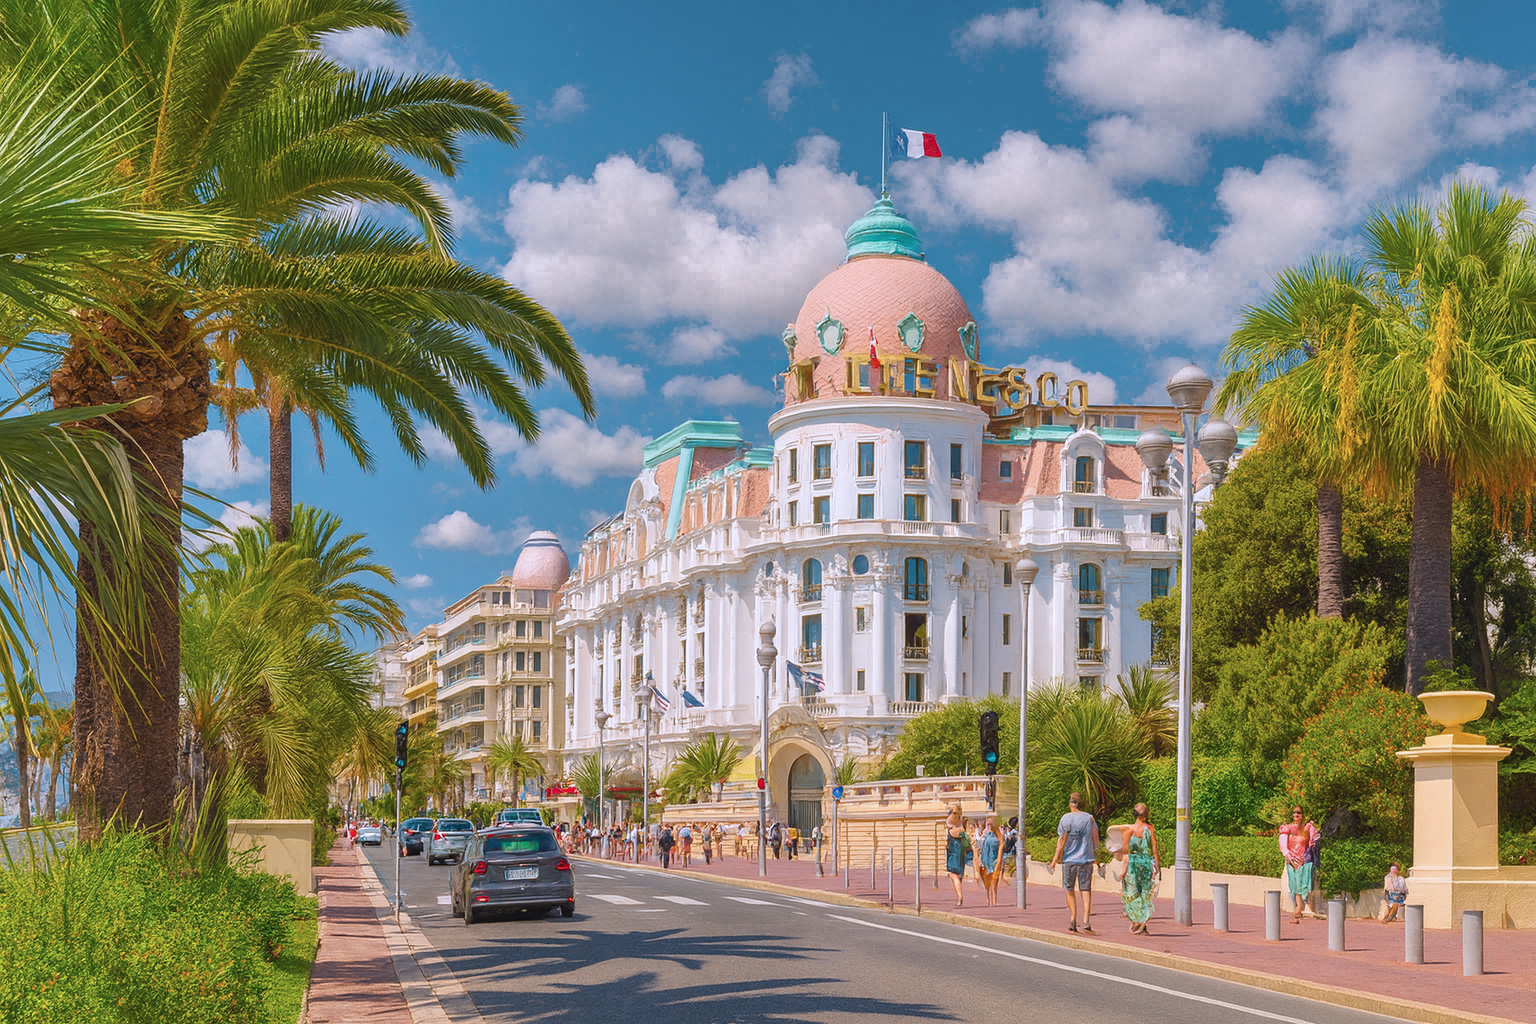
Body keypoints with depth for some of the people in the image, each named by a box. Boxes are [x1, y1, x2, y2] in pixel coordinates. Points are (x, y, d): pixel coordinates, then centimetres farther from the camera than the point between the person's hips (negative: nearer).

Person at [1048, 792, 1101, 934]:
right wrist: (1095, 854, 22)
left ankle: (1073, 921, 12)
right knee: (1086, 890, 1)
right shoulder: (1089, 818, 2)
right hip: (1086, 859, 1)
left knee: (1070, 890, 12)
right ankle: (1086, 921, -11)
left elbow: (1061, 840, -6)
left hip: (1069, 859, -1)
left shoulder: (1065, 818, -6)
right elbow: (1096, 839, 6)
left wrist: (1056, 858, 1)